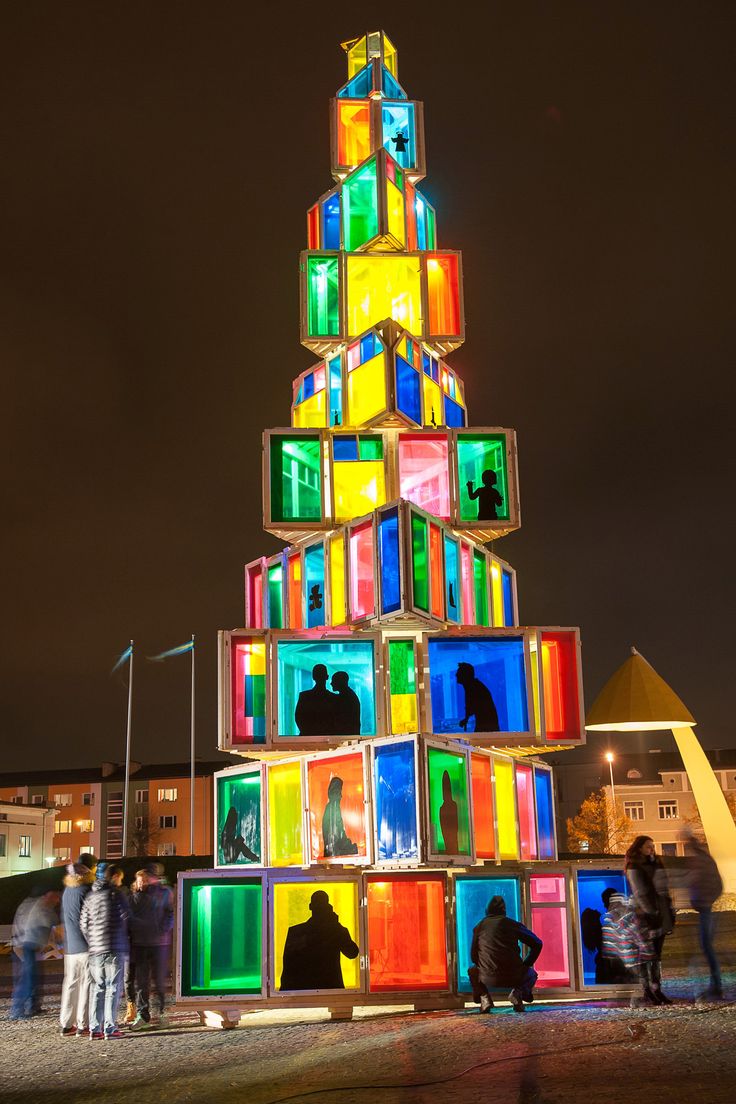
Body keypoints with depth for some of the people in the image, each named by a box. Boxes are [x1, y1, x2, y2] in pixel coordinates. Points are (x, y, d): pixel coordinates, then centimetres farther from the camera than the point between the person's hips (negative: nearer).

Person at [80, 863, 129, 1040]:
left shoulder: (90, 896, 10)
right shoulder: (115, 893, -5)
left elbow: (83, 923, 8)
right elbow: (125, 917, -3)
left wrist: (91, 942, 15)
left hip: (95, 949, 5)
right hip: (115, 948, -5)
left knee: (97, 988, 11)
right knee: (113, 988, 1)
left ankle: (94, 1028, 10)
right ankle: (110, 1028, 0)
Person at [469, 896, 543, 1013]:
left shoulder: (479, 926, 12)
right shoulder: (513, 924, 10)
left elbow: (474, 956, 16)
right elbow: (537, 944, 13)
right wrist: (525, 965, 24)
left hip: (489, 978, 1)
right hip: (514, 977, -1)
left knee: (473, 971, 35)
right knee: (531, 974, 32)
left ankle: (484, 997, 7)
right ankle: (517, 992, 0)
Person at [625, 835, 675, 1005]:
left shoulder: (655, 865, 19)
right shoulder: (634, 868, -6)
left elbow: (664, 889, 18)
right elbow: (640, 894, -13)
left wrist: (670, 911, 11)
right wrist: (653, 913, -18)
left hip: (661, 915, 8)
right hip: (647, 917, -8)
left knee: (657, 954, 9)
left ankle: (656, 990, 13)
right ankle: (647, 991, 1)